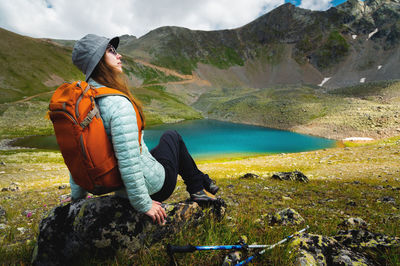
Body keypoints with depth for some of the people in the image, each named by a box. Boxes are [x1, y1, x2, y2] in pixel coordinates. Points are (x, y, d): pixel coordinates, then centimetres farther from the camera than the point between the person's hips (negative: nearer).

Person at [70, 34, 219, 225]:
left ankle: (199, 185, 38)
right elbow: (128, 160, -33)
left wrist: (77, 195, 16)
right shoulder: (118, 103, -28)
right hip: (153, 186, -8)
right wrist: (143, 204, -20)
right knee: (172, 136, 17)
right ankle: (198, 187, 31)